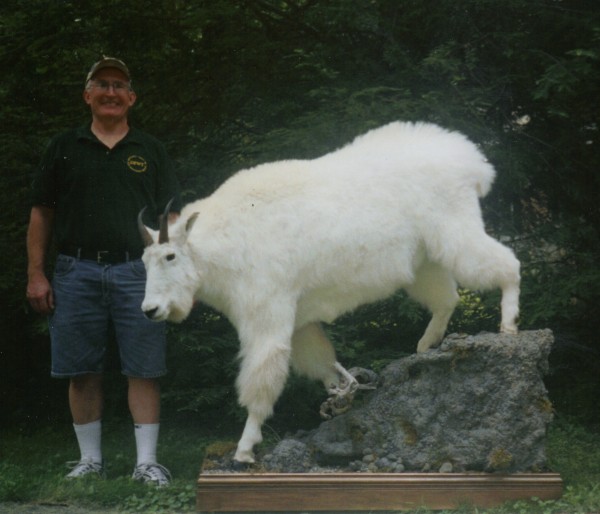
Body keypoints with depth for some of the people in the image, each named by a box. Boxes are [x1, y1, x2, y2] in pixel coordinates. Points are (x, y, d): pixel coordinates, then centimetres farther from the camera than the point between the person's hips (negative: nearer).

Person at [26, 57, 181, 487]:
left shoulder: (151, 152, 13)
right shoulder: (64, 148, 13)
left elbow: (171, 218, 10)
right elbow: (41, 214, 11)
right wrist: (36, 274, 2)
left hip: (137, 271, -1)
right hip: (76, 270, 1)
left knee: (144, 370, -3)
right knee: (83, 371, 4)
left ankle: (147, 461, 3)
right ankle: (90, 459, 15)